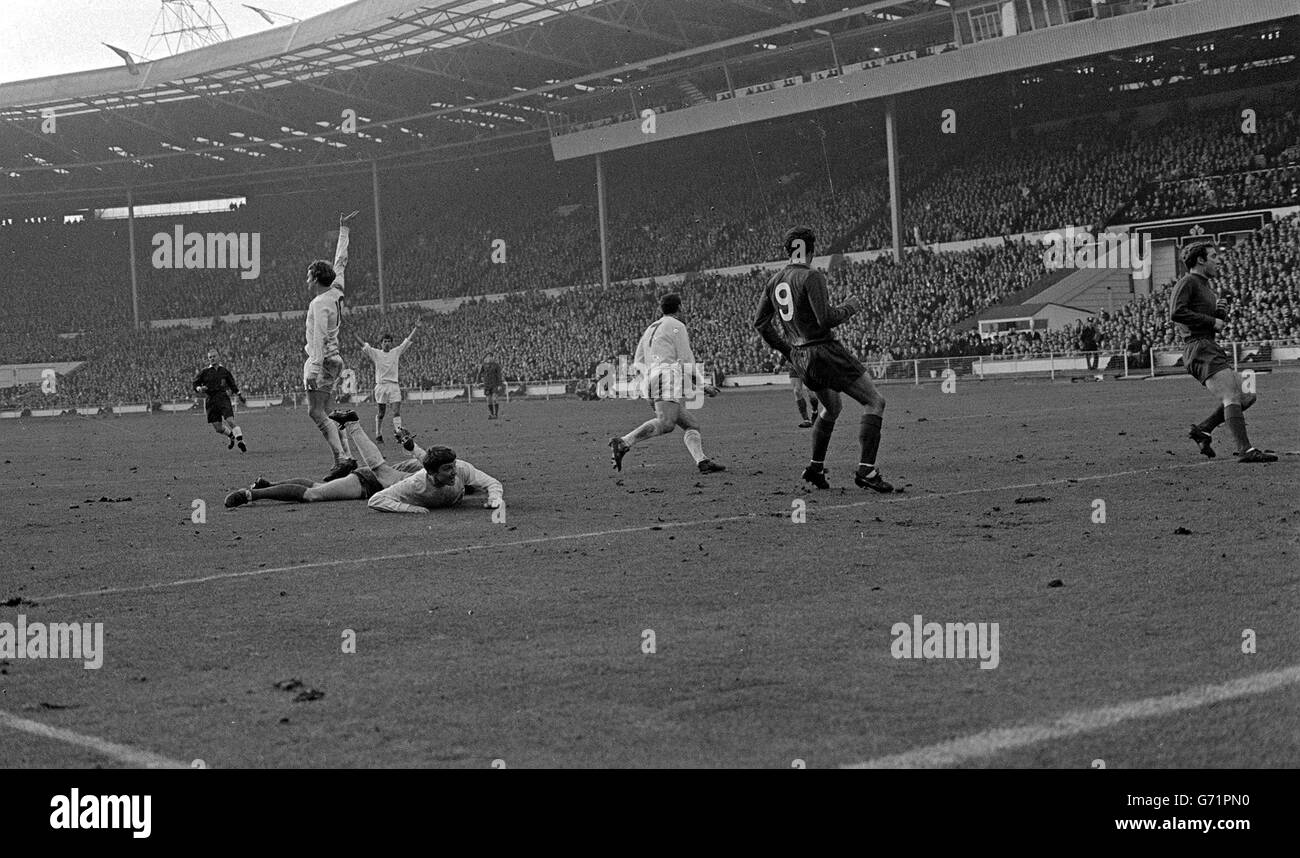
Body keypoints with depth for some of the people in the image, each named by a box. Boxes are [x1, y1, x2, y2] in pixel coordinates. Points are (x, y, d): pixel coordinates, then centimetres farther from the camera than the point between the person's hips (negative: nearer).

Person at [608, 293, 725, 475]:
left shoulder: (651, 329, 28)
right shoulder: (677, 326, 5)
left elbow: (638, 363, 23)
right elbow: (686, 361, -1)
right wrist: (703, 385, 7)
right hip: (668, 377, -9)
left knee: (692, 425, 6)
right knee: (665, 424, -27)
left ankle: (702, 461, -14)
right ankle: (623, 443, -39)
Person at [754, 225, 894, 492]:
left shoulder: (775, 281, 8)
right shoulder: (811, 277, -16)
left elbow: (760, 323, 13)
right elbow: (826, 319, -23)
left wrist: (786, 350, 21)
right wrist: (850, 307, -5)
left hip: (800, 358, 9)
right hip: (824, 352, -9)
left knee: (831, 407, 31)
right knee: (875, 402, -3)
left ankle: (815, 467, 30)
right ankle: (866, 470, -13)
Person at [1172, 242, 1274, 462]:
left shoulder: (1205, 287, 26)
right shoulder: (1187, 282, -4)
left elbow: (1219, 323, 29)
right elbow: (1176, 312, -20)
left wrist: (1222, 311, 5)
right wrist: (1212, 321, -15)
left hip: (1211, 349, 10)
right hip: (1199, 348, -10)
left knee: (1246, 396, 8)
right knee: (1233, 397, -20)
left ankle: (1203, 430, 8)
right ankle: (1245, 450, -28)